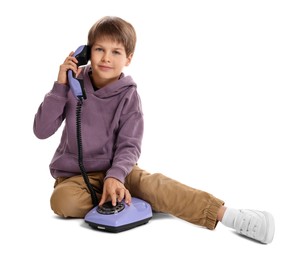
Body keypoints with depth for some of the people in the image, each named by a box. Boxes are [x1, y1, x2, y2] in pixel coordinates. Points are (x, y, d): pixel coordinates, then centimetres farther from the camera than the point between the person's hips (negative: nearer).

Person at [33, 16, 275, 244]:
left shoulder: (128, 96, -7)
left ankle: (224, 214, -36)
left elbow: (129, 146, -11)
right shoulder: (73, 85, -6)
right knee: (63, 200, -34)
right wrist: (60, 87, -19)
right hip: (74, 175, 1)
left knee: (153, 184, -30)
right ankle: (123, 200, -20)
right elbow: (41, 130, -9)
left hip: (115, 169, -1)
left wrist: (115, 176, -31)